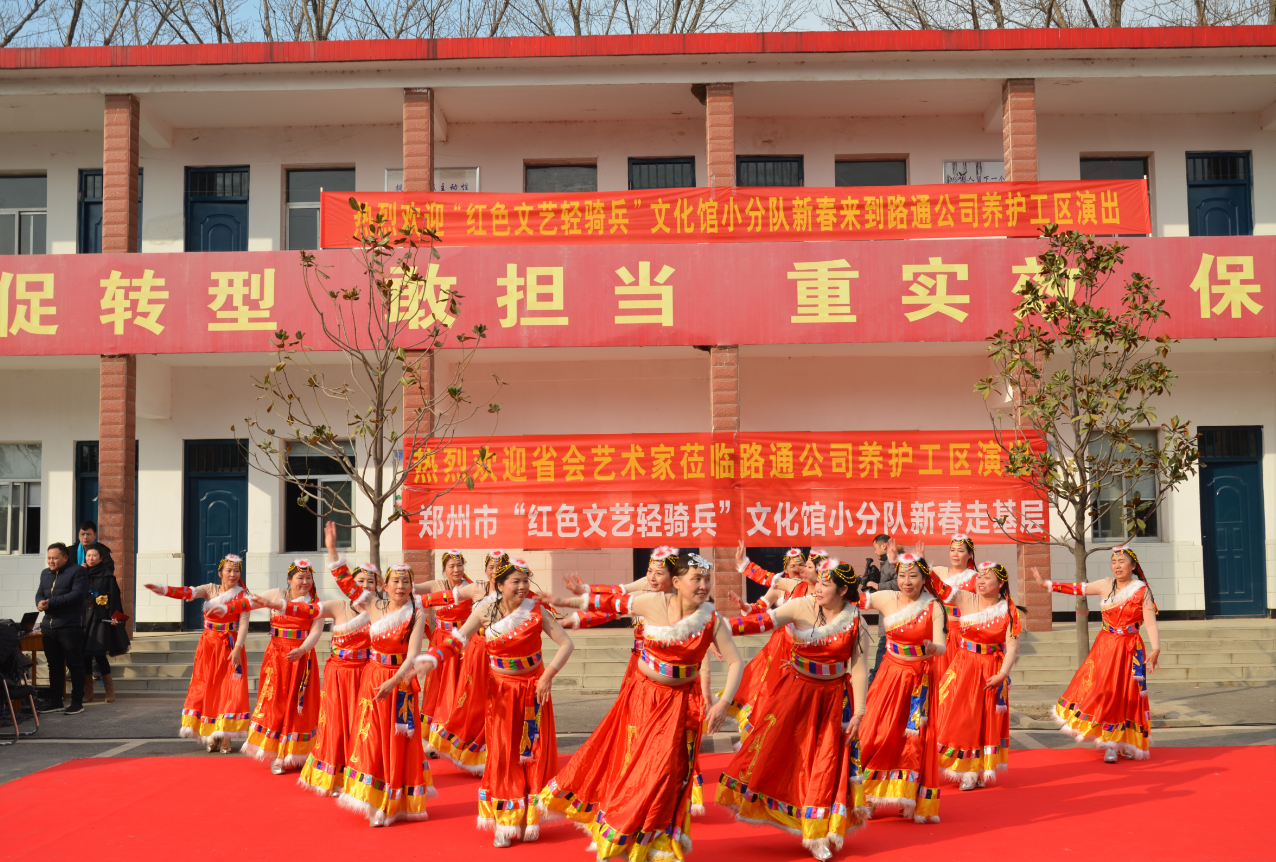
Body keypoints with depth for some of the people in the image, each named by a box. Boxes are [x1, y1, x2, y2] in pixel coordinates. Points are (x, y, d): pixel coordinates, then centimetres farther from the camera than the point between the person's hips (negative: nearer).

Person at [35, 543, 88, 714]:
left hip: (70, 626, -7)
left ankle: (77, 702, 3)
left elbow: (78, 594, -17)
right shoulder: (45, 573, 18)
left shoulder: (77, 571, -6)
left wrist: (51, 602, -19)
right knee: (54, 665, 12)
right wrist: (40, 603, -10)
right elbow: (39, 594, 15)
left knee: (75, 664, -2)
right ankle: (54, 700, 19)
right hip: (48, 626, 7)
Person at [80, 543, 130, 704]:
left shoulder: (107, 575, 0)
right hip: (85, 618, 4)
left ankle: (110, 691, 2)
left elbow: (114, 597, -3)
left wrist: (113, 618, -10)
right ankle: (88, 691, 11)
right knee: (85, 655, 1)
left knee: (99, 654, -9)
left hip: (101, 619, -4)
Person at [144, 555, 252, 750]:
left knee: (230, 689, -7)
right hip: (208, 644, 3)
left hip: (231, 646, -3)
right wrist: (164, 590, -31)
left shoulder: (243, 595, -2)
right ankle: (211, 736, 10)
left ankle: (225, 735, -2)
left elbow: (244, 623, -11)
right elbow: (189, 593, -14)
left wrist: (237, 648, -23)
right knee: (206, 687, 2)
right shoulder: (210, 589, 4)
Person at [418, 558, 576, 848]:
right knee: (502, 755, 2)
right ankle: (504, 824, 12)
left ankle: (528, 820, 18)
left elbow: (567, 644, -13)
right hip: (500, 690, 1)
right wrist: (430, 660, -23)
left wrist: (548, 675, -21)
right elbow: (457, 640, -7)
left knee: (532, 753, 4)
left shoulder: (536, 611, -14)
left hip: (532, 690, -1)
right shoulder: (486, 610, -9)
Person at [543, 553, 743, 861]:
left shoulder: (712, 619, -13)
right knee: (626, 762, 9)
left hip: (680, 705, -1)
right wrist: (565, 601, 4)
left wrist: (724, 703, -22)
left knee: (661, 773, -2)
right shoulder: (651, 604, -12)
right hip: (642, 696, 1)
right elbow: (609, 603, 0)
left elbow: (735, 662, -10)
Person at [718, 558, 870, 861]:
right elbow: (764, 621, -25)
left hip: (832, 697, 0)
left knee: (826, 762, 3)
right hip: (796, 689, 0)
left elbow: (859, 669, -8)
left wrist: (858, 713, -8)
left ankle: (818, 835, 16)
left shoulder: (854, 621, -11)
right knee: (773, 746, -1)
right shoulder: (801, 606, -13)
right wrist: (725, 627, -39)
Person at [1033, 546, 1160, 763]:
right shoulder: (1106, 585, 4)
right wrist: (1046, 584, 11)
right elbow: (1078, 589, 12)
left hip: (1128, 650, -4)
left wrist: (1155, 649, -27)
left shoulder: (1142, 591, -7)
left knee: (1126, 696, -1)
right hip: (1104, 647, 4)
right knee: (1102, 692, 1)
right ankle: (1110, 745, 11)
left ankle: (1123, 743, 12)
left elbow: (1151, 623, -14)